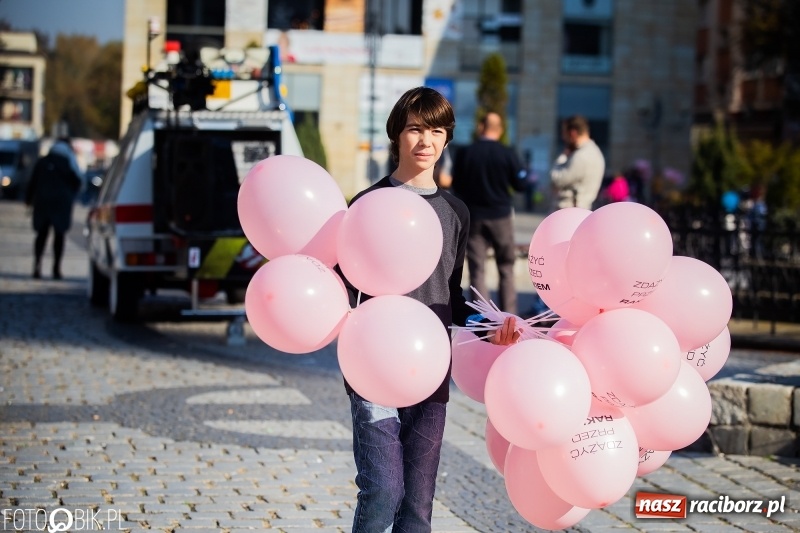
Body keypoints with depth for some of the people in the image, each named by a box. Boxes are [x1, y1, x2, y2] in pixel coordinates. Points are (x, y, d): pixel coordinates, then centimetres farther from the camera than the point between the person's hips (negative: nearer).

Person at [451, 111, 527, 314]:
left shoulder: (465, 153, -5)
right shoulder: (507, 154, -8)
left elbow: (456, 186, 3)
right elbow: (521, 184, -2)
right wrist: (522, 169, 16)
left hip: (474, 216, 0)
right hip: (501, 216, 0)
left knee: (477, 270, 4)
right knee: (506, 269, 11)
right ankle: (509, 315, 9)